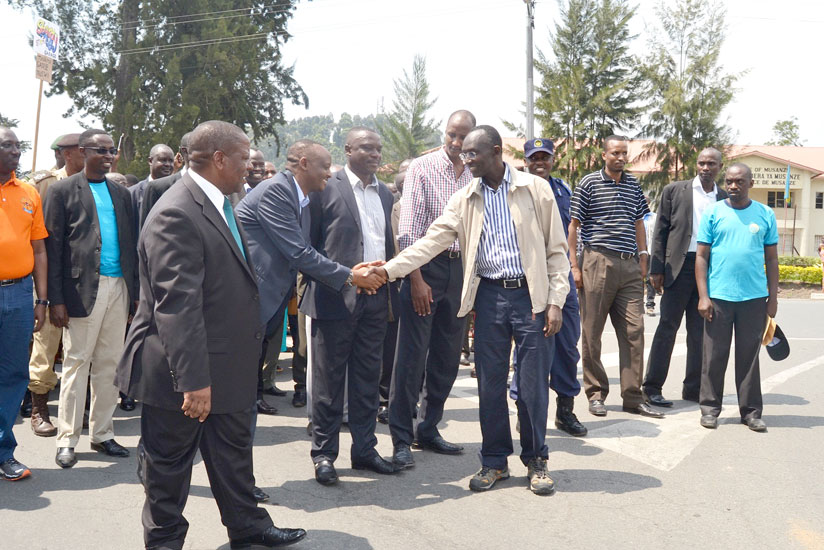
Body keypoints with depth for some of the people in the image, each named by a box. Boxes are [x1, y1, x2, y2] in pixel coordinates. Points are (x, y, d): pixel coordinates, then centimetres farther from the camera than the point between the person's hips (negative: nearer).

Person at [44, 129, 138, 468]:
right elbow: (53, 246, -4)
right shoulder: (63, 191, 1)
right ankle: (67, 440, 10)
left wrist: (135, 290, 9)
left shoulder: (120, 193, 16)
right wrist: (56, 299, -10)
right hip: (83, 288, -5)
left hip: (118, 287, 5)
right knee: (76, 363, 0)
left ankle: (102, 434, 19)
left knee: (109, 364, 9)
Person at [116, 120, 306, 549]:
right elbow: (177, 306, -28)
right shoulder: (177, 215, -24)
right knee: (170, 461, 11)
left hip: (227, 366, 10)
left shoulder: (217, 204, 9)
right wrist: (193, 380, -29)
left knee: (233, 451, 21)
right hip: (185, 372, -10)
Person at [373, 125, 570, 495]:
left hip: (532, 295, -2)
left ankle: (536, 461, 20)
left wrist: (555, 300, -7)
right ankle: (494, 461, 22)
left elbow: (556, 249, 0)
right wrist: (389, 269, -11)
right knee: (490, 382, 7)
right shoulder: (464, 200, 6)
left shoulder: (535, 189, -1)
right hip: (489, 295, 3)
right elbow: (431, 242, 0)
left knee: (533, 383, 2)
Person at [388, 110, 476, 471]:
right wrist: (417, 279, -15)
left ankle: (428, 430, 24)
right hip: (426, 264, -5)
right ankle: (402, 440, 5)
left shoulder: (473, 177, 10)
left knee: (447, 357, 11)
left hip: (460, 268, 5)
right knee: (412, 356, -4)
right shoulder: (423, 168, -4)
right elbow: (408, 229, -9)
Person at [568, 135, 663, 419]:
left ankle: (633, 397, 9)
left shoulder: (633, 185, 15)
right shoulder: (589, 184, 1)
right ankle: (596, 394, 13)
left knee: (634, 331, 2)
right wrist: (574, 265, -6)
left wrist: (643, 258, 14)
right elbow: (573, 225, 0)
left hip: (629, 266, 5)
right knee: (592, 332, 1)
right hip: (598, 263, -4)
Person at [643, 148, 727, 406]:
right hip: (680, 266, -3)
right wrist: (656, 269, -6)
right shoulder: (675, 191, 3)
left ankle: (693, 388, 17)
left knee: (700, 331, 8)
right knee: (667, 327, -3)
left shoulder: (725, 199, 11)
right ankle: (652, 387, 3)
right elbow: (660, 231, 1)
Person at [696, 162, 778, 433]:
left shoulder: (765, 215, 7)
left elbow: (772, 259, 10)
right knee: (714, 355, 5)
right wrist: (703, 296, -6)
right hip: (719, 297, -1)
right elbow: (701, 257, 1)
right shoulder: (713, 213, 2)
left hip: (754, 298, 1)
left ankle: (751, 411, 16)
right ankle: (710, 408, 16)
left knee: (749, 357, 8)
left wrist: (773, 298, 6)